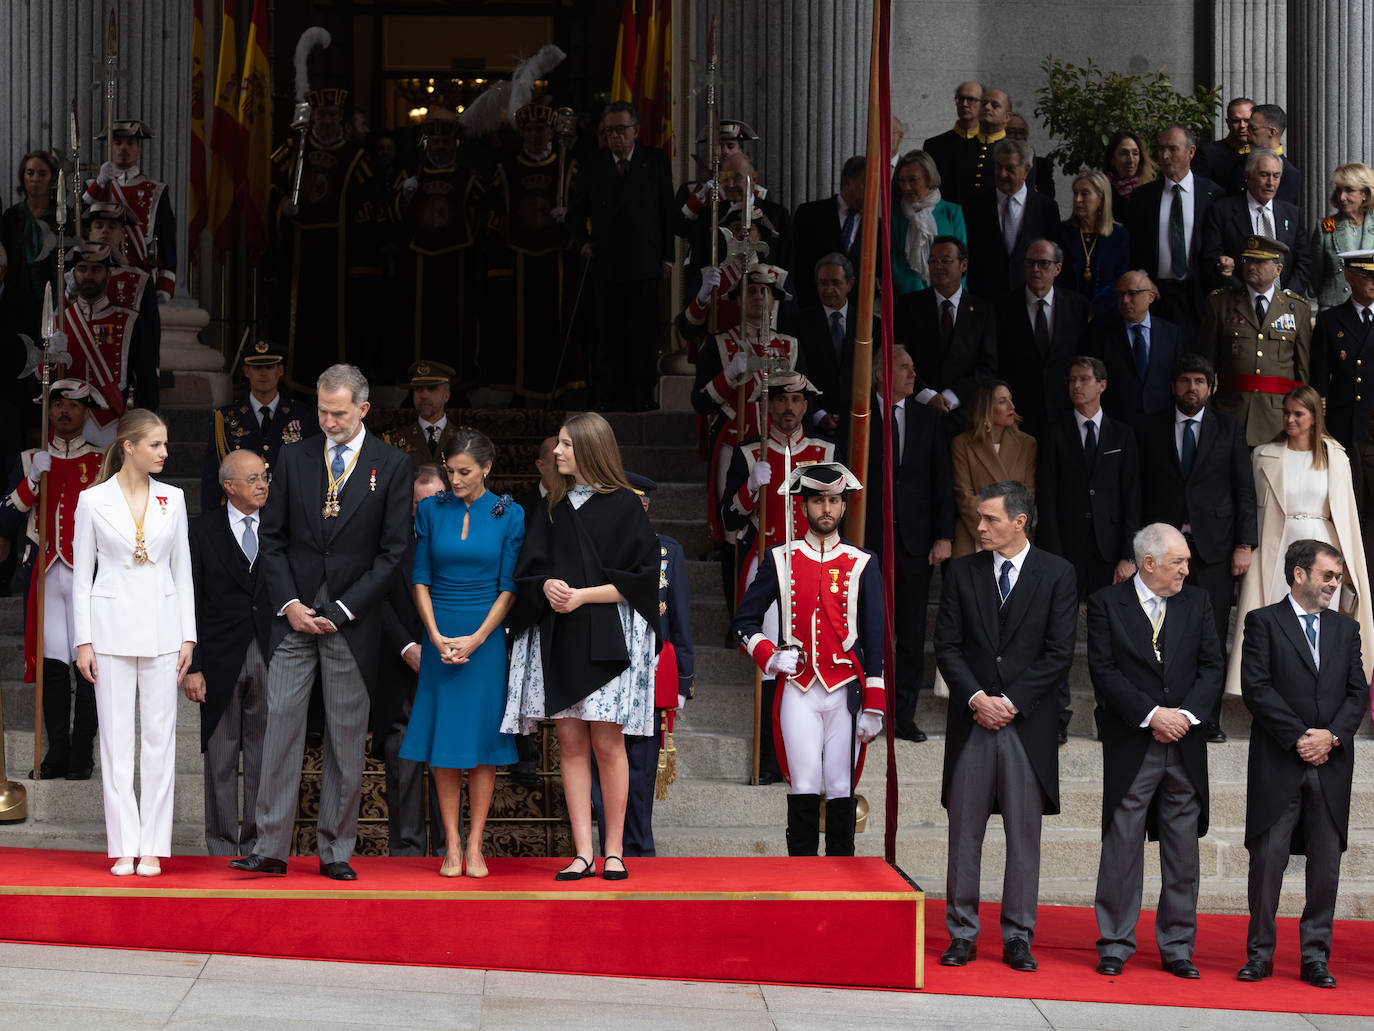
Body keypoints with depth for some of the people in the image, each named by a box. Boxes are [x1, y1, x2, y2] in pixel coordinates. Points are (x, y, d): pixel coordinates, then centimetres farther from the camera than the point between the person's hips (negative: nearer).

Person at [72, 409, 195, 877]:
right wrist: (83, 641, -3)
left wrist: (188, 636, 3)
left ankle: (153, 847, 6)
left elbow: (182, 570, 9)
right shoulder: (93, 500, -1)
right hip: (112, 624, -2)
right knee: (116, 738, 1)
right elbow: (82, 574, 2)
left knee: (160, 737, 1)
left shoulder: (172, 499, 6)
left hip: (161, 627, 2)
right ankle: (124, 847, 6)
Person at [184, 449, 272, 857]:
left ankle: (257, 842, 12)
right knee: (221, 754, 4)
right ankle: (222, 844, 12)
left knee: (263, 752, 4)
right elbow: (191, 602, 0)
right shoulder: (203, 529, 1)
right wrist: (192, 665, -6)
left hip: (270, 656, 1)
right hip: (222, 658, -1)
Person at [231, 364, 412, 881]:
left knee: (346, 738, 3)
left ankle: (335, 851, 9)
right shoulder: (295, 458, 8)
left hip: (352, 622, -2)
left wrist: (342, 609, -8)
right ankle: (270, 849, -2)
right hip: (294, 615, 2)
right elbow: (272, 538, 9)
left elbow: (393, 550, -3)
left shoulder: (391, 465, 1)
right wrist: (289, 603, -4)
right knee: (280, 726, -4)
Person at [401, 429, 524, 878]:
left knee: (483, 739, 0)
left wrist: (477, 638, -12)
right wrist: (436, 637, -8)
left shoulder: (509, 515, -1)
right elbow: (421, 579, 4)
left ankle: (474, 846, 5)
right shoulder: (431, 510, 4)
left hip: (487, 637, -1)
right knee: (444, 742, 1)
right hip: (440, 635, 1)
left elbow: (509, 587, -3)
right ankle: (451, 846, 6)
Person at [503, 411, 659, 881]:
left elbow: (640, 578, -7)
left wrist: (583, 595, -13)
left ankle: (614, 850, 3)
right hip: (558, 639, 5)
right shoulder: (554, 508, 13)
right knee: (571, 744, 1)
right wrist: (547, 586, -10)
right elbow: (528, 570, 12)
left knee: (607, 744, -4)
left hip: (606, 639, -5)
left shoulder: (623, 506, -2)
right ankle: (583, 853, 2)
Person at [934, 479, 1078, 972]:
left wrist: (1010, 702, -10)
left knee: (1024, 836, 2)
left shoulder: (1056, 574, 1)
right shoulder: (962, 572, 7)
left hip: (1027, 723, -2)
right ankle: (962, 935, 10)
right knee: (964, 834, 4)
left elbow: (1059, 654, -3)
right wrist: (976, 698, -10)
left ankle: (1018, 938, 9)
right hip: (971, 722, 2)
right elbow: (946, 646, 4)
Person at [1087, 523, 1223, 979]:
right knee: (1122, 849, -1)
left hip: (1186, 746, 3)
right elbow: (1104, 671, -8)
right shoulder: (1106, 604, 0)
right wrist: (1151, 715, -15)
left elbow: (1212, 666, 6)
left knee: (1183, 853, 6)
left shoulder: (1197, 603, 10)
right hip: (1130, 747, -3)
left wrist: (1186, 713, -10)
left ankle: (1177, 948, 13)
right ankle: (1115, 945, 8)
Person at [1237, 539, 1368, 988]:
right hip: (1277, 765, -4)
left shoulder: (1346, 629, 16)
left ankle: (1315, 955, 9)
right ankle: (1260, 952, 6)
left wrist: (1331, 736, -8)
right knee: (1268, 857, -3)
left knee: (1326, 862, 3)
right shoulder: (1263, 622, 3)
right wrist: (1299, 737, -12)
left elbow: (1358, 693, 9)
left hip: (1331, 765, 4)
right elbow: (1256, 688, -6)